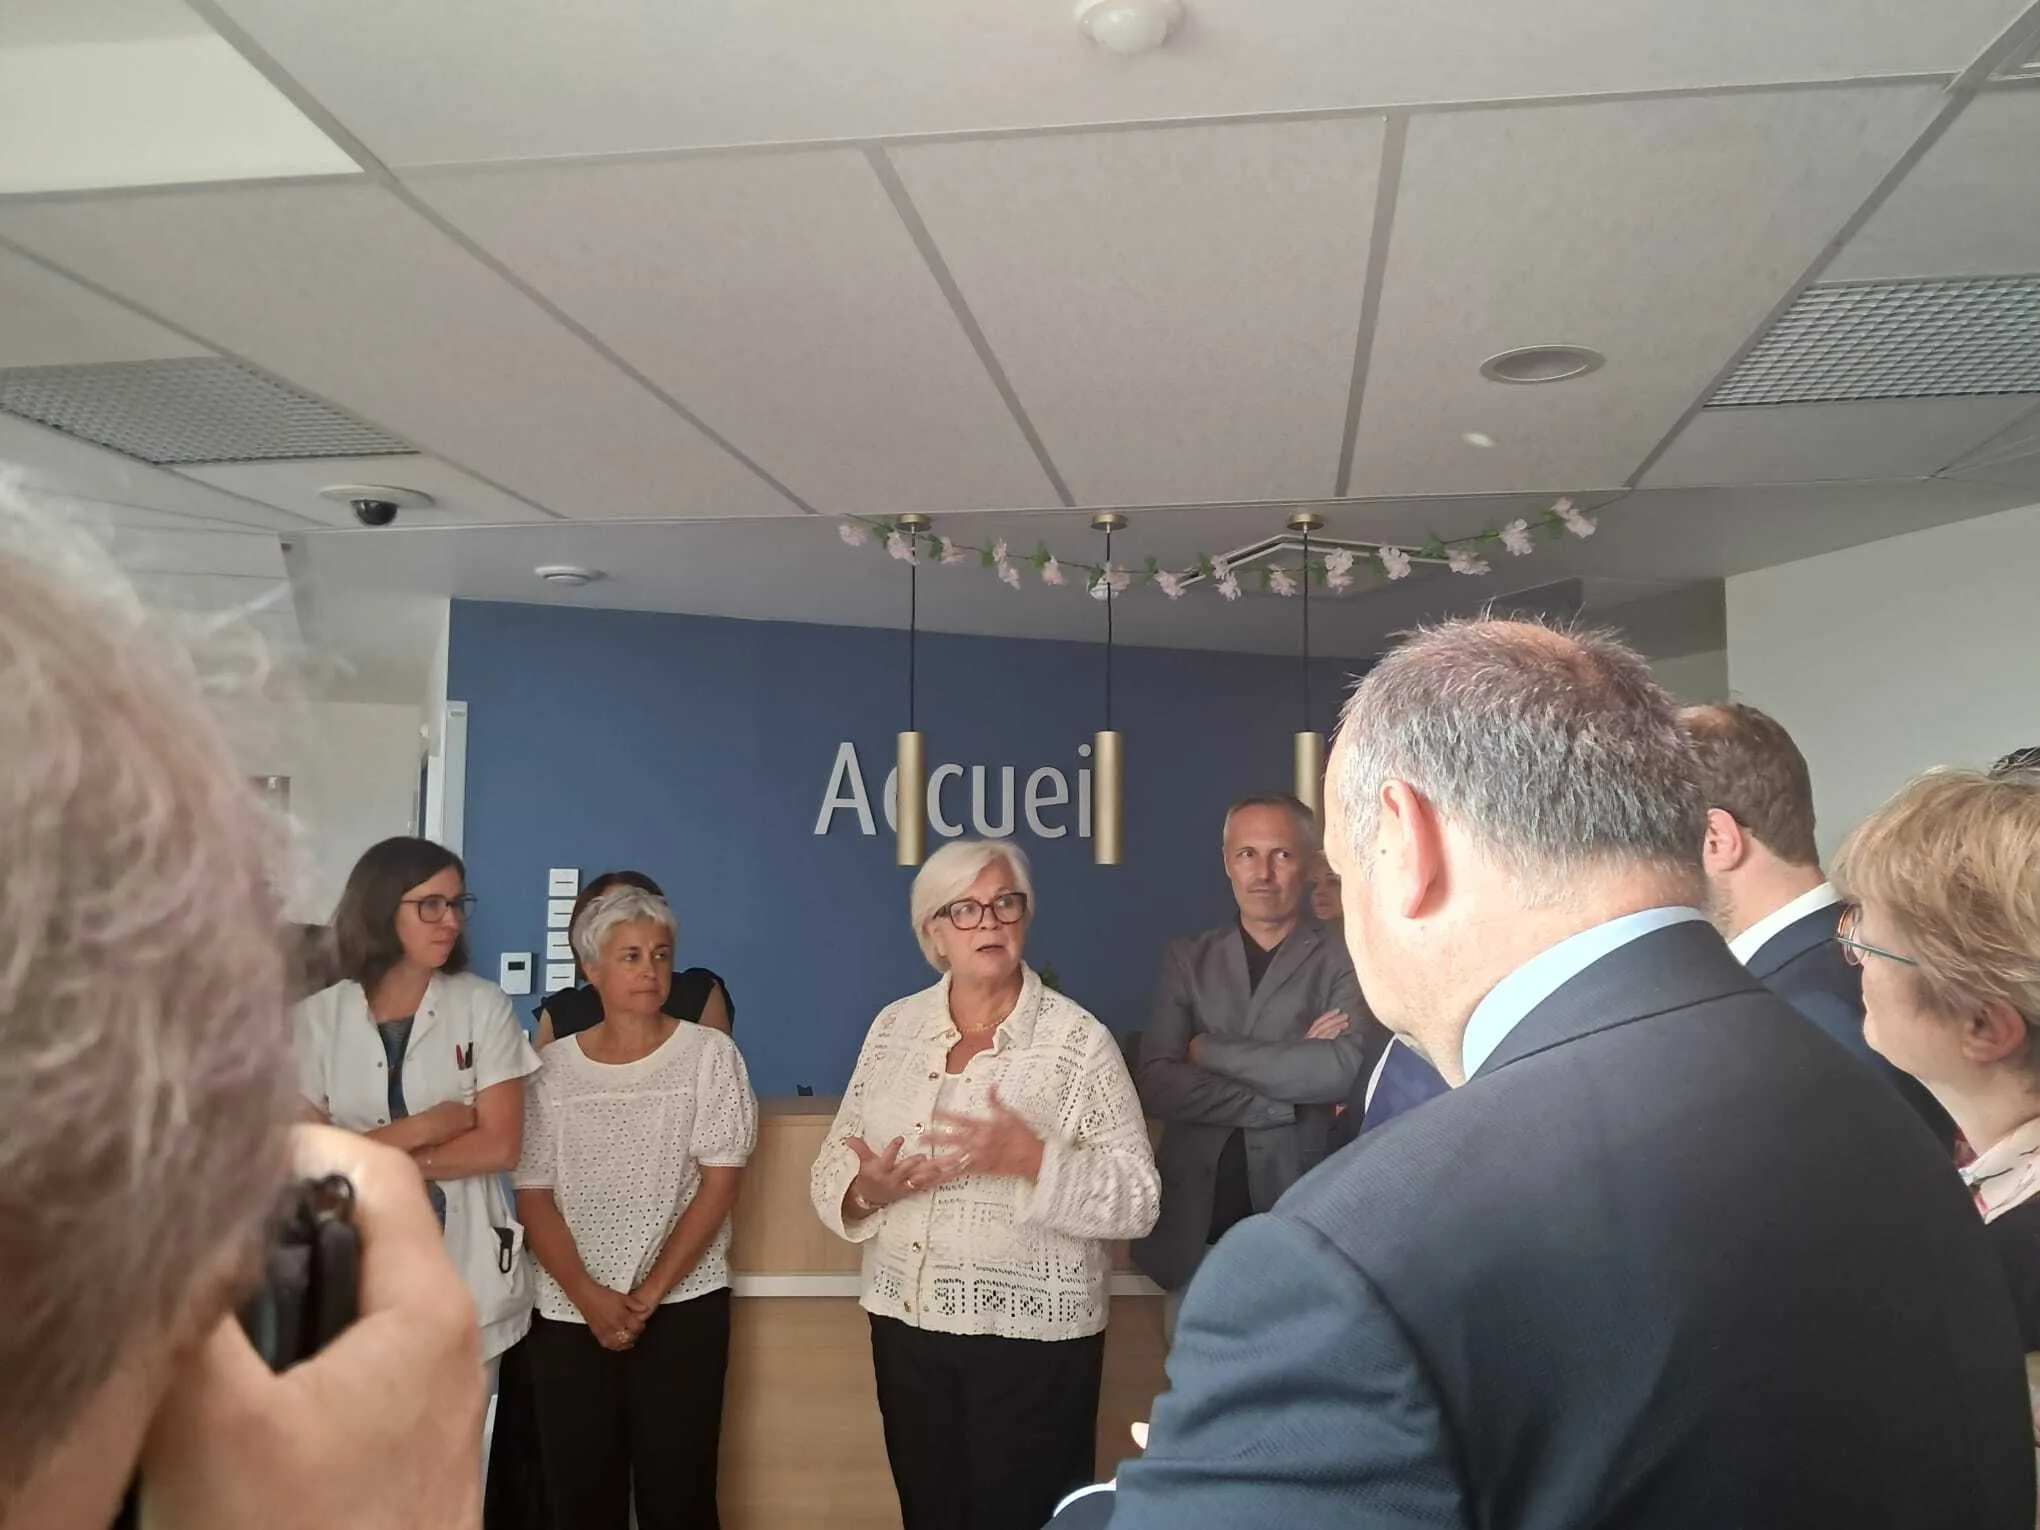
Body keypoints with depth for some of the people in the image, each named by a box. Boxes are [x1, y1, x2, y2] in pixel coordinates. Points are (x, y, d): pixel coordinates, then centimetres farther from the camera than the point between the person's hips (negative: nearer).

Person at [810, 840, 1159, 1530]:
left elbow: (1137, 1198, -13)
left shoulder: (1079, 1040, -10)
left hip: (1034, 1338, -4)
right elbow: (832, 1170, 5)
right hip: (906, 1326, 4)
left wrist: (1032, 1159, -27)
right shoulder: (894, 1027, 3)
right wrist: (868, 1190, -17)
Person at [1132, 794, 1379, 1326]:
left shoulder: (1345, 963, -2)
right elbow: (1156, 1084, -5)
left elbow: (1343, 1069, -19)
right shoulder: (1188, 959, 6)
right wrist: (1287, 1097, -12)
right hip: (1195, 1224, 3)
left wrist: (1211, 1051, -11)